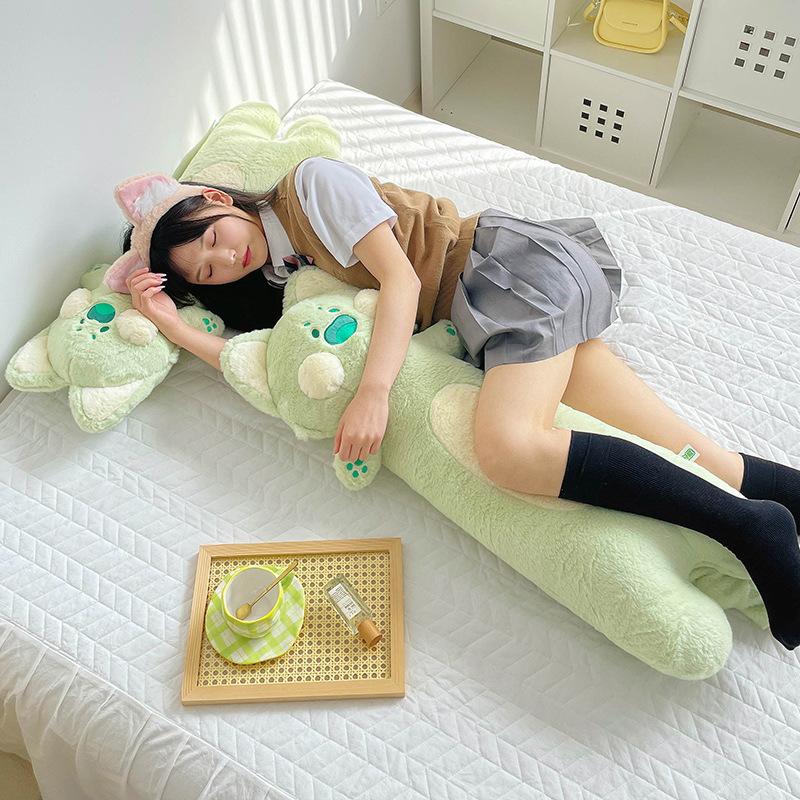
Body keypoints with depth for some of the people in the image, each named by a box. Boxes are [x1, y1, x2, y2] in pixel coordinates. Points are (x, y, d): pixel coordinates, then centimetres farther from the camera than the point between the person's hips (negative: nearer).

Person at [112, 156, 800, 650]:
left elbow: (400, 278, -12)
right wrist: (171, 321, 3)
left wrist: (374, 390, -22)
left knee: (507, 446, -33)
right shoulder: (281, 277, 20)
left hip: (511, 265, -7)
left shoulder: (310, 183, -3)